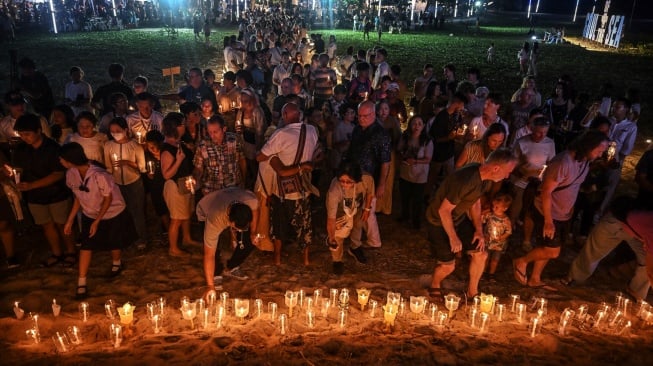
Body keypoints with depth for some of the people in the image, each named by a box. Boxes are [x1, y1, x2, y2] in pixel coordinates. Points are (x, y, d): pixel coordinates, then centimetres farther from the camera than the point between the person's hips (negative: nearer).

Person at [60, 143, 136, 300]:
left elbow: (108, 199, -21)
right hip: (90, 215, 4)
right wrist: (70, 220, 0)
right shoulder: (71, 174, -16)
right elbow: (78, 197, -1)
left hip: (112, 214, -4)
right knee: (86, 245, -1)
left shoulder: (99, 175, -35)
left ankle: (116, 263, 46)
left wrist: (97, 222, -17)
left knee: (114, 243, 13)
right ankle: (81, 283, 6)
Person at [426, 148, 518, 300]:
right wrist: (453, 238, -18)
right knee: (448, 265, -1)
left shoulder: (485, 178, -8)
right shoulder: (466, 180, -36)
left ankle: (472, 292, 26)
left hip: (459, 218, 8)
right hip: (439, 221, -8)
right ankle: (434, 288, 32)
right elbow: (444, 210, -28)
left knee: (481, 254, 3)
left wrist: (479, 230, 3)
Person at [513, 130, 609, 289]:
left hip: (562, 214, 8)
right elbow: (546, 192, -25)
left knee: (549, 249, 15)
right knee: (553, 251, -5)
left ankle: (534, 279, 29)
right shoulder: (563, 162, -27)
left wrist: (571, 209, 15)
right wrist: (548, 221, -24)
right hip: (547, 213, -8)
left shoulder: (585, 161, 0)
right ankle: (521, 262, 16)